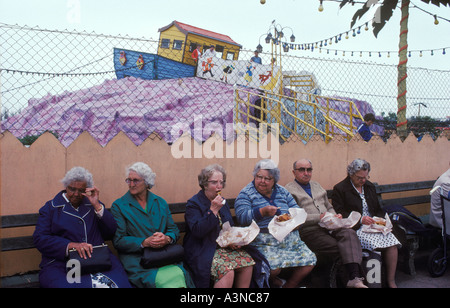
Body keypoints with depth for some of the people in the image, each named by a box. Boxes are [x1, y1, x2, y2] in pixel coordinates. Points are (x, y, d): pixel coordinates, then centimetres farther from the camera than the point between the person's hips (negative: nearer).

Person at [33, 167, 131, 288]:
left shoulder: (92, 204, 18)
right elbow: (39, 238, 1)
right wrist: (71, 245, -15)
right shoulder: (51, 207, 14)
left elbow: (110, 234, 9)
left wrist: (96, 205, -1)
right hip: (62, 263, -1)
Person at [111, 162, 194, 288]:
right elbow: (118, 240, -3)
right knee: (163, 279, -30)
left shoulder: (161, 202, 15)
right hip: (136, 258, -3)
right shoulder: (118, 206, 4)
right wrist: (145, 242, -16)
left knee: (179, 275, -26)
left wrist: (167, 238, -10)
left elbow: (174, 229, 14)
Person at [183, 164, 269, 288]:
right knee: (227, 271, -30)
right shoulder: (193, 204, -6)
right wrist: (213, 210, -20)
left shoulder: (222, 201, 16)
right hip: (203, 252, -7)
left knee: (247, 261, -15)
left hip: (223, 246, 7)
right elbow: (197, 231, -19)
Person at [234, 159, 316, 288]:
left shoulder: (282, 191, 16)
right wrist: (262, 212, -23)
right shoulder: (246, 193, 1)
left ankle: (290, 285, 15)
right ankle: (274, 281, 9)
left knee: (309, 260, -10)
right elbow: (242, 217, -11)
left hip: (290, 238, 5)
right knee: (274, 266, -29)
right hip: (264, 241, -5)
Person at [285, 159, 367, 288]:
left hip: (328, 227, 5)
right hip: (309, 231, -5)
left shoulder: (316, 185, 27)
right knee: (340, 248, -25)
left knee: (349, 233, -26)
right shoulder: (289, 189, 2)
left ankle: (355, 278, -36)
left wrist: (334, 216, 7)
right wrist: (319, 217, -14)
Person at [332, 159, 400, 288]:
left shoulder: (370, 186, 19)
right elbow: (340, 214, -8)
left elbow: (378, 209, 26)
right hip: (355, 228, -5)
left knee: (392, 243, -20)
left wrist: (380, 219, 4)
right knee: (374, 242, -31)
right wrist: (360, 219, -18)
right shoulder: (339, 189, -1)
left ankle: (391, 281, -8)